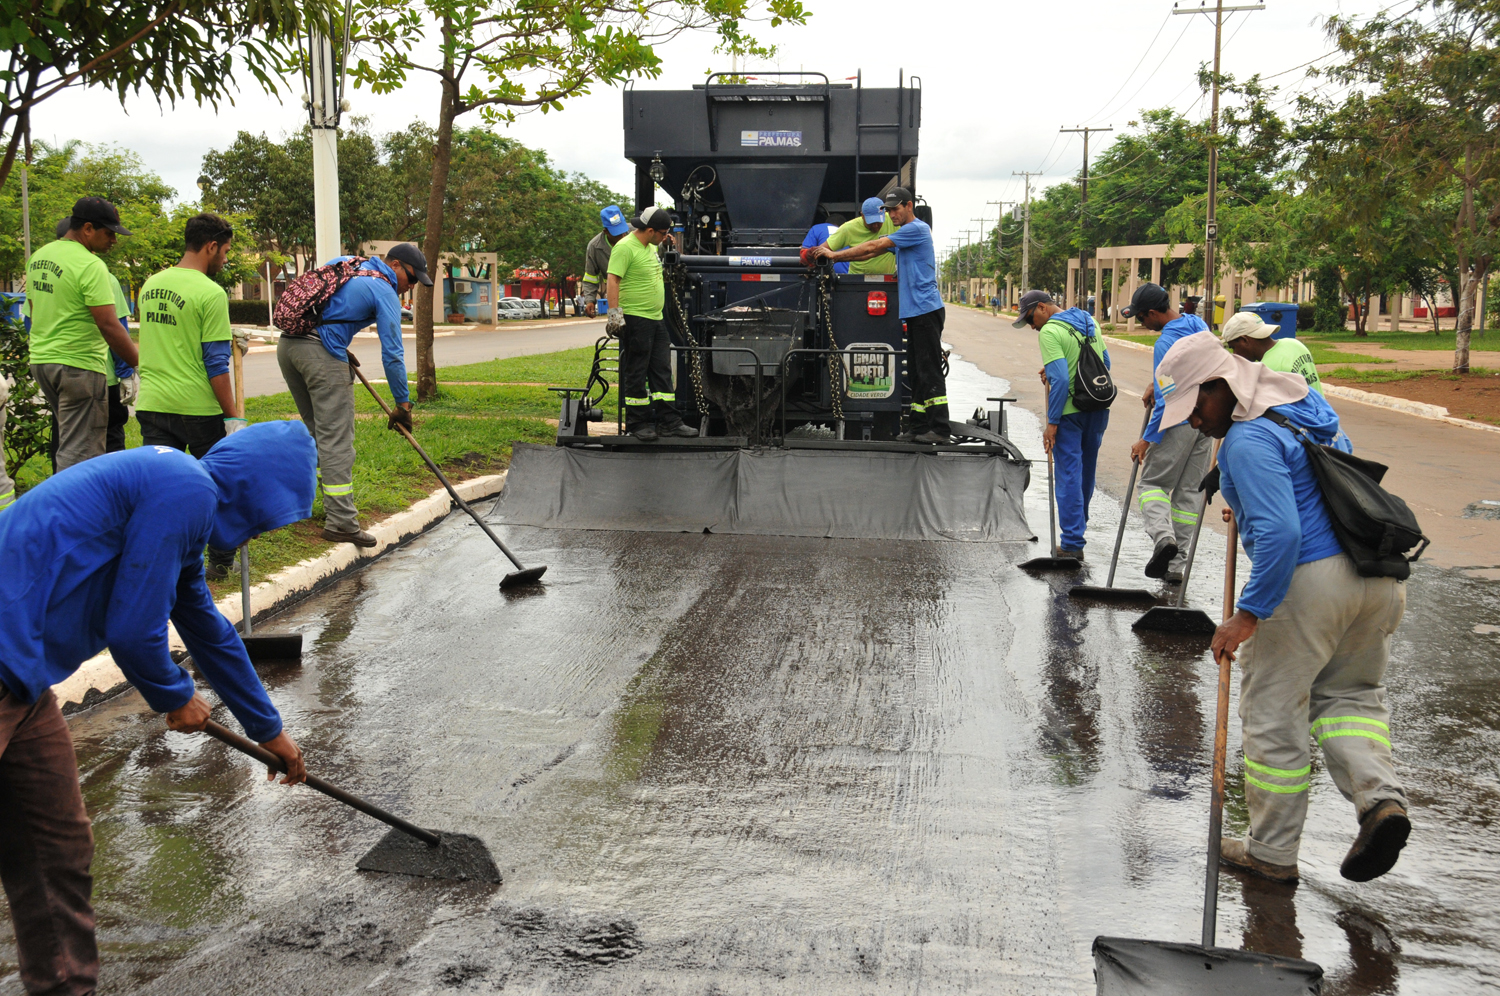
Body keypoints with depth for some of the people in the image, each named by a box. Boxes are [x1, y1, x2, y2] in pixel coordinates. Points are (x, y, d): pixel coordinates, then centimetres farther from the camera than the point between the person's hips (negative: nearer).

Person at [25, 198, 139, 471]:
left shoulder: (38, 257, 12)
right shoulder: (90, 266, -16)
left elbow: (34, 312, 20)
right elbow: (109, 326, -20)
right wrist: (141, 365, -15)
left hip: (40, 360, 9)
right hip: (79, 366, -9)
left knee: (66, 438, 20)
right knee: (79, 451, -6)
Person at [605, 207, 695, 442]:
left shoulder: (651, 246, 14)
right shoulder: (625, 247, -14)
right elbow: (613, 280, -19)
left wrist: (667, 246, 20)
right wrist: (615, 313, -25)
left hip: (656, 318, 9)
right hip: (635, 319, -9)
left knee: (662, 371, 9)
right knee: (636, 374, -1)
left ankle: (668, 422, 14)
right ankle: (637, 424, 7)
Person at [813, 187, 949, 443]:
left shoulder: (917, 229, -10)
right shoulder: (900, 234, 22)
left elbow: (874, 246, -12)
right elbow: (872, 252, 19)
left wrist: (835, 254, -7)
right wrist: (835, 256, 7)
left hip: (926, 309, -10)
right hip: (914, 311, 10)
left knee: (929, 371, -10)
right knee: (916, 371, 9)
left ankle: (940, 429, -9)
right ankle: (919, 427, 12)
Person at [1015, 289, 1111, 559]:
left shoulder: (1050, 332, -14)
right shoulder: (1089, 321, 12)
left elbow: (1060, 379, -21)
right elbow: (1105, 362, 19)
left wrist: (1052, 423, -17)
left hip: (1070, 412, -8)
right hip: (1099, 408, 8)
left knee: (1069, 474, -2)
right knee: (1087, 469, 21)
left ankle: (1072, 543, -2)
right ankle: (1078, 522, 38)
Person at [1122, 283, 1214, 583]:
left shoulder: (1165, 342, -19)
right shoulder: (1198, 324, 6)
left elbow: (1166, 399, -20)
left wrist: (1147, 439, -15)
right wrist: (1156, 386, 24)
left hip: (1179, 423, -8)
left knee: (1153, 482, 7)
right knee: (1190, 490, 10)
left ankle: (1163, 535, -19)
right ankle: (1175, 565, 12)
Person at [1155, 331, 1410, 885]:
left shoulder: (1248, 441, -17)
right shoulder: (1305, 404, 13)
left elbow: (1280, 534, -26)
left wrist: (1248, 615, -23)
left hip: (1305, 584, -9)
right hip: (1377, 574, 9)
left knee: (1274, 715, 5)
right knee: (1350, 692, 24)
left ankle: (1272, 853, 17)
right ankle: (1380, 795, 1)